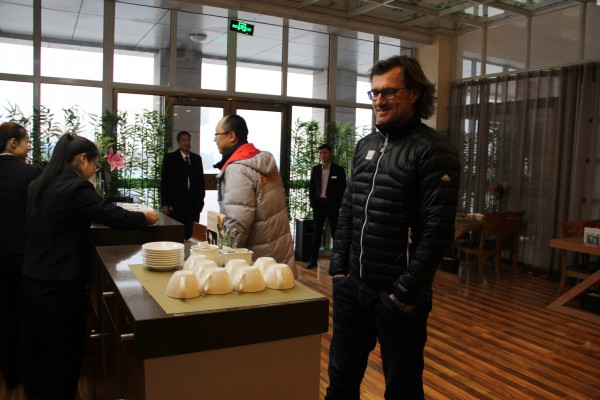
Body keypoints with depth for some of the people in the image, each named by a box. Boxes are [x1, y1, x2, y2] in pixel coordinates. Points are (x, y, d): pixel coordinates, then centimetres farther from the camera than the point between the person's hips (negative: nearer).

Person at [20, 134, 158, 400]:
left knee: (37, 349, 20)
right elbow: (117, 217, -16)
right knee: (65, 355, 8)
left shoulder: (38, 186, 7)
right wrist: (146, 217, 1)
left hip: (31, 280, 8)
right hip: (60, 284, -8)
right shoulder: (75, 188, -18)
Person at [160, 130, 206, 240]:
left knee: (191, 235, -1)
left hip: (194, 203, 3)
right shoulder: (169, 158, 3)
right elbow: (164, 182, -1)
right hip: (175, 203, -3)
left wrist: (201, 199, 9)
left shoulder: (197, 158, 13)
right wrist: (164, 204, -7)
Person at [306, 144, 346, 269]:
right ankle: (313, 260, 12)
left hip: (332, 205, -3)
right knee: (316, 233, 7)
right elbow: (311, 188, 11)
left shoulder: (338, 169, -2)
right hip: (318, 204, 3)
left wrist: (338, 205, -9)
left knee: (335, 233, 2)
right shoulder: (315, 169, 8)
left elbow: (343, 189, -3)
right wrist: (312, 203, 2)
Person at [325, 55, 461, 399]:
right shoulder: (366, 146, 10)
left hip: (397, 294, -6)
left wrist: (406, 292, -15)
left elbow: (437, 233, -16)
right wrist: (339, 266, 7)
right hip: (352, 285, 6)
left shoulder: (434, 151, -11)